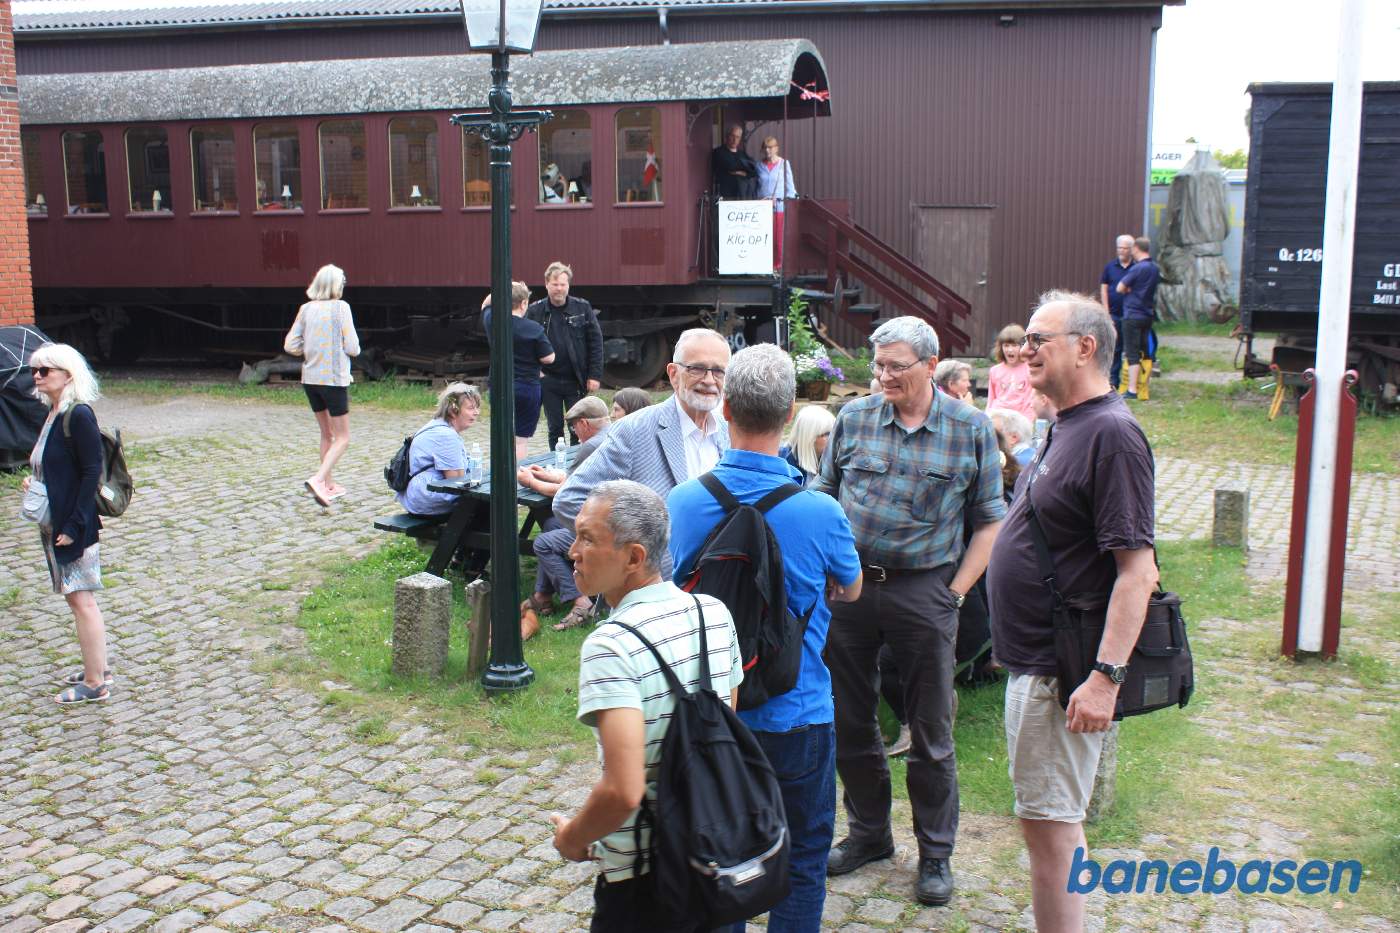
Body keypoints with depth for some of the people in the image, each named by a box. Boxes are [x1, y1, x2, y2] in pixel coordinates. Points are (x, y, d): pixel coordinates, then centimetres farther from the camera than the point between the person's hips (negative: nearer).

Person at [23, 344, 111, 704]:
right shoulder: (53, 414, 10)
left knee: (81, 600, -2)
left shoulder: (79, 415, -17)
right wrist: (34, 482, 5)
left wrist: (75, 525, -20)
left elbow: (92, 471, -20)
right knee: (76, 598, 16)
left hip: (74, 525, -9)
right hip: (53, 523, 9)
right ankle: (98, 668, 27)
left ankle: (95, 684, 6)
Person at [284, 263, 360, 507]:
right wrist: (344, 351, 10)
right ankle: (318, 479, -17)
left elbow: (290, 346, 0)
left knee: (327, 434, 19)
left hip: (310, 379, 6)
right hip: (334, 379, -6)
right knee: (342, 438, 2)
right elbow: (353, 348, -13)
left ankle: (330, 485, 24)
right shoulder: (341, 307, -11)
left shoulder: (306, 309, 2)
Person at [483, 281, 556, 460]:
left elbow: (485, 305, 20)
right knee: (520, 439, 1)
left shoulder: (492, 322, -2)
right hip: (527, 388, -4)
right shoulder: (534, 329, -16)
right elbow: (548, 358, -11)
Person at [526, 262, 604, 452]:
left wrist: (595, 375, -5)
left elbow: (596, 341, 0)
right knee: (555, 428, 10)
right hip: (548, 381, 1)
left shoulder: (582, 308, -1)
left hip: (576, 380, -1)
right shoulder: (535, 311, 0)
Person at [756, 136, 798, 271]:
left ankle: (778, 265, 4)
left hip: (780, 207, -2)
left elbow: (790, 187, 5)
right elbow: (756, 186, 14)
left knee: (779, 238, -3)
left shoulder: (784, 164, 4)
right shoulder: (760, 165, 10)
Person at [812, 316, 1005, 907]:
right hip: (847, 587, 3)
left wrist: (956, 593, -6)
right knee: (849, 721, 13)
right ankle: (869, 832, 33)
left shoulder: (971, 430, -2)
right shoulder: (853, 419, 3)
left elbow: (988, 521, 2)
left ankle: (935, 853, 23)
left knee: (930, 732, 6)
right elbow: (824, 499, 10)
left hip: (923, 593, -2)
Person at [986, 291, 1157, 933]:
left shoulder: (1111, 434, -18)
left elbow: (1137, 571, -23)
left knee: (1049, 824, -1)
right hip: (1032, 662, 10)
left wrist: (1105, 676, -27)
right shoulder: (1064, 428, 13)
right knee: (1050, 823, 19)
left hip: (1063, 673, -10)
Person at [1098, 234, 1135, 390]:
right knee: (1114, 347, 4)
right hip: (1113, 314, 1)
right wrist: (1106, 311, 0)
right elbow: (1104, 288, 6)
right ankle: (1113, 379, 10)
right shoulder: (1110, 266, 6)